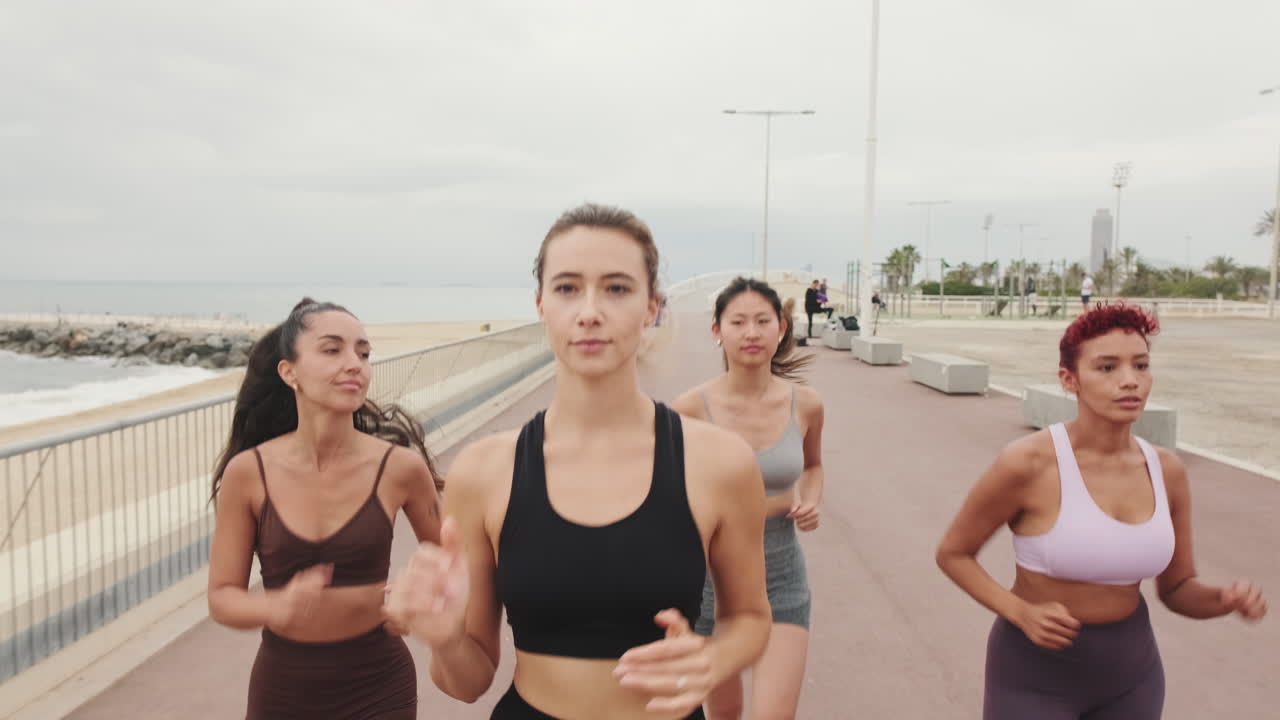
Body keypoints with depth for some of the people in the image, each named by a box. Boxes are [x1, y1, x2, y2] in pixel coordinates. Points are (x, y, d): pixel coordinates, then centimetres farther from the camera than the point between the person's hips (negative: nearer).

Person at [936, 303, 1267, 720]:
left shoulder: (1165, 469, -6)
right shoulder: (1026, 462, -24)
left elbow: (1177, 589, 4)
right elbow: (952, 553, -11)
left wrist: (1228, 599, -17)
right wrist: (1021, 614, -25)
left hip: (1127, 670, 6)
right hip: (1035, 674, -5)